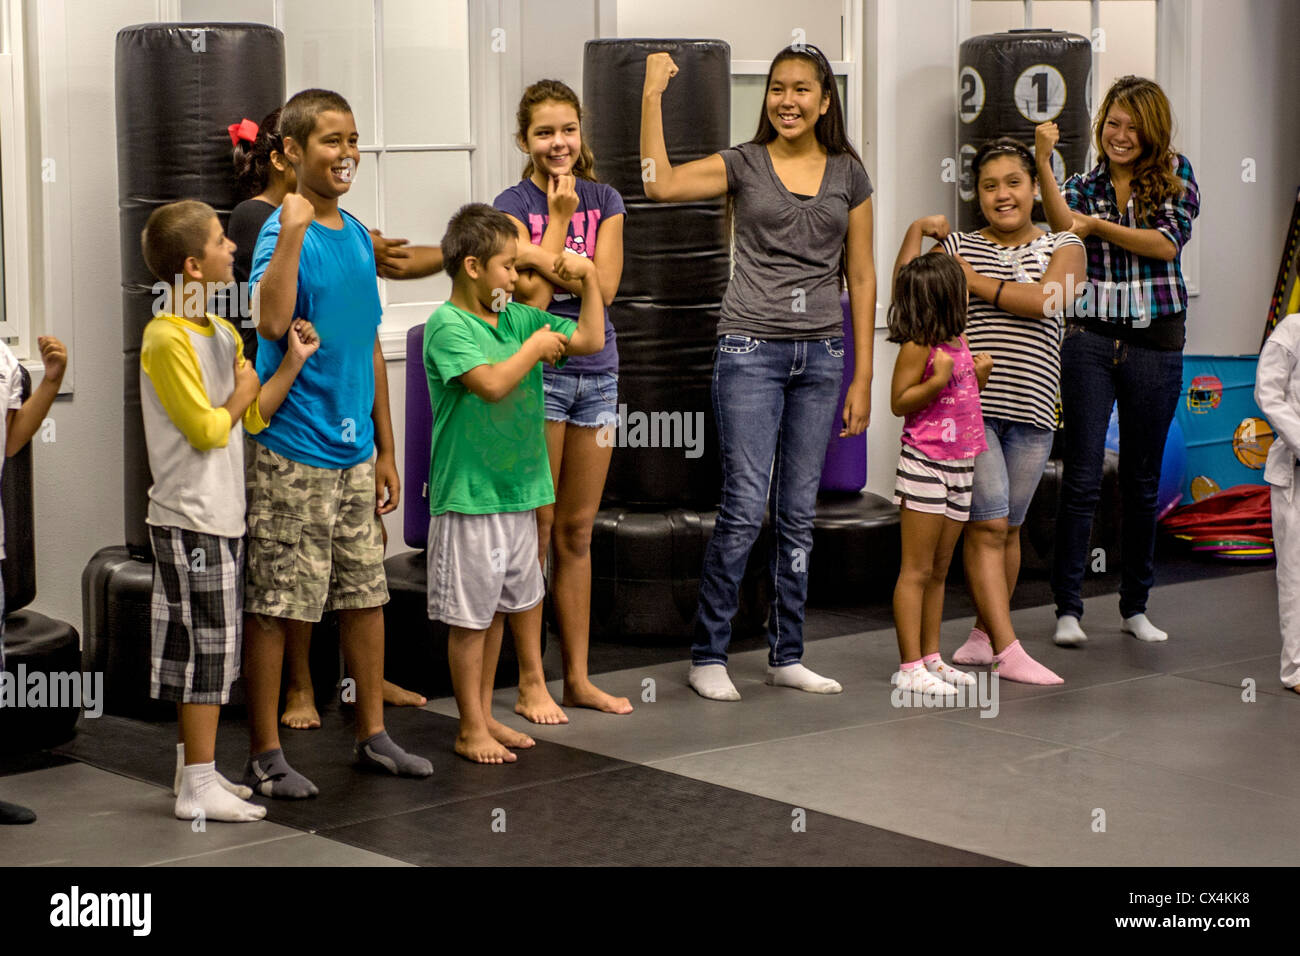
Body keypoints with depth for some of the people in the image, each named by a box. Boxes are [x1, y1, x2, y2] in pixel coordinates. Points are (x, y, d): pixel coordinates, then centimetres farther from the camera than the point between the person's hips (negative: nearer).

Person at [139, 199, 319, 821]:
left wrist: (293, 362, 2)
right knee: (205, 649, -6)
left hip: (220, 515, 9)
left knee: (207, 652, 14)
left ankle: (195, 769, 22)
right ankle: (199, 787, -1)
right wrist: (241, 393, -3)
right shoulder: (167, 339, -16)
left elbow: (255, 415, 12)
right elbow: (207, 428, -19)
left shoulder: (222, 333, 14)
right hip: (191, 519, -9)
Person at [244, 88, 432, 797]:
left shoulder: (357, 236, 11)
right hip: (291, 451, -8)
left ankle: (373, 735, 25)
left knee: (366, 591, 13)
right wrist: (294, 232, -31)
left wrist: (385, 452, 18)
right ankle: (264, 756, 8)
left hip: (353, 448, 8)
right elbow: (272, 321, -31)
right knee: (275, 604, -1)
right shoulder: (282, 229, -12)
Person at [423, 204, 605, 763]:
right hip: (469, 497, -8)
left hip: (517, 490, 8)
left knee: (498, 609, 16)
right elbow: (492, 383, -26)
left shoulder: (516, 318, 9)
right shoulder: (448, 324, -13)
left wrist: (589, 279, 5)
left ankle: (485, 716, 27)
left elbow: (590, 341, 12)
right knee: (469, 617, 1)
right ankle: (471, 730, 9)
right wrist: (535, 346, -13)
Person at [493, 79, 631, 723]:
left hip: (596, 372, 4)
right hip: (538, 371, -4)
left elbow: (603, 288, -5)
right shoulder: (514, 206, -4)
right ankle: (532, 684, 6)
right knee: (536, 532, -1)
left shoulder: (604, 202, 7)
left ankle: (578, 677, 18)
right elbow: (532, 294, -15)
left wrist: (562, 219, -9)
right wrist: (559, 217, -11)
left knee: (577, 531, 11)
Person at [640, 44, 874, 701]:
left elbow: (861, 278, 10)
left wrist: (862, 377, 6)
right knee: (743, 509, -7)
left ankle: (787, 655, 18)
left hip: (821, 355, 3)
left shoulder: (848, 174, 9)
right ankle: (708, 654, 4)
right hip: (751, 350, -3)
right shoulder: (743, 165, 1)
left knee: (798, 512, 8)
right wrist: (652, 95, -16)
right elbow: (661, 184, -16)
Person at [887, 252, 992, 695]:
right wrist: (938, 380, -25)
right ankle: (910, 666, -3)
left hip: (960, 467, 8)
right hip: (924, 463, -8)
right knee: (917, 570, -5)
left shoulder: (958, 342, 12)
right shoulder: (918, 345, -13)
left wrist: (979, 377, 7)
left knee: (939, 570, 13)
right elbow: (899, 401, -14)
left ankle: (931, 658, 19)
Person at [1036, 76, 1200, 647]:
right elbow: (1064, 224, -16)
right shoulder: (1085, 185, 6)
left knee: (1142, 481, 10)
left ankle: (1135, 606, 21)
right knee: (1082, 477, -5)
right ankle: (1067, 607, 0)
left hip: (1156, 343, 1)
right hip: (1090, 337, 0)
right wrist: (1043, 164, -24)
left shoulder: (1175, 175, 4)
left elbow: (1168, 242, -10)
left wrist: (1099, 226, -13)